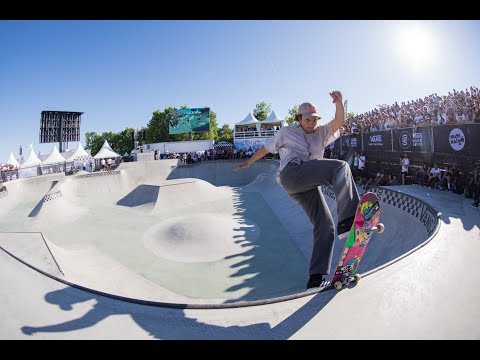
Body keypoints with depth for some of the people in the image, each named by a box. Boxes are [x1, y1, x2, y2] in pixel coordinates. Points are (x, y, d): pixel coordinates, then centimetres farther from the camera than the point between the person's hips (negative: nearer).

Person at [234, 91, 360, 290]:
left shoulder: (322, 133, 26)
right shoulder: (286, 132, 20)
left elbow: (339, 121, 10)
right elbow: (267, 147, 28)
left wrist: (339, 102, -10)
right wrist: (248, 162, 34)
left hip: (309, 185, 5)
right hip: (292, 173, -5)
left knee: (325, 226, -7)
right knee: (340, 166, -25)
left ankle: (316, 277, -4)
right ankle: (348, 220, -43)